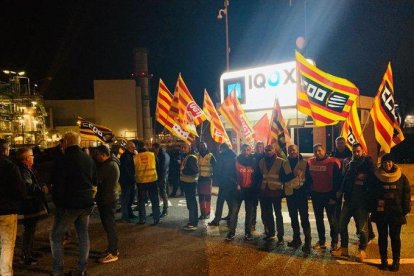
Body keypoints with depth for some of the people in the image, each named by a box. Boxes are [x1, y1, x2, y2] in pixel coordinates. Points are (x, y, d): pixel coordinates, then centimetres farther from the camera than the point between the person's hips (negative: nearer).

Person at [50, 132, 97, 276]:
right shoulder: (89, 159, 6)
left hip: (69, 204, -6)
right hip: (87, 203, 6)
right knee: (83, 234, 13)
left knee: (56, 236, 8)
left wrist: (58, 203, 1)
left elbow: (57, 185, -12)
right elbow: (94, 181, 15)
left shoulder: (63, 160, -14)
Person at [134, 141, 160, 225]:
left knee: (141, 201, 12)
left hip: (141, 181, 0)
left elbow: (134, 168, 4)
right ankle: (156, 218, 9)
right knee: (154, 200, 8)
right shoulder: (152, 154, -4)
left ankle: (142, 219, 15)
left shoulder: (136, 157, -7)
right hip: (152, 180, 0)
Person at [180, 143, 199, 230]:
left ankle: (193, 223, -3)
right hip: (186, 182, 10)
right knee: (190, 202, 17)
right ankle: (192, 221, 27)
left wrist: (184, 170, -18)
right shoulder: (186, 157, 15)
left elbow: (195, 170, -24)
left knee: (191, 203, -7)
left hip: (190, 183, -10)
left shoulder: (191, 157, -15)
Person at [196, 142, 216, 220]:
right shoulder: (197, 156, 7)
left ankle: (207, 213, 9)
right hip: (199, 178, 4)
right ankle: (202, 213, 16)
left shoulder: (210, 156, -4)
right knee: (201, 196, 7)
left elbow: (215, 166, -1)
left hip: (207, 178, -4)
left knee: (207, 196, 1)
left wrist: (213, 175, -7)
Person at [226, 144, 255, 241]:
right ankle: (231, 232, 4)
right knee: (234, 211, -3)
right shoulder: (237, 161, -1)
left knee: (249, 212, 8)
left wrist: (254, 186, 1)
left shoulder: (253, 162, 4)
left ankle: (248, 232, 19)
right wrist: (237, 184, -10)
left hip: (250, 190, 2)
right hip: (239, 189, -2)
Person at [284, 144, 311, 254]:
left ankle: (307, 242, 0)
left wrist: (307, 190, -11)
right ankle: (296, 239, 27)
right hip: (290, 193, 5)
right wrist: (284, 189, 8)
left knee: (304, 218, -5)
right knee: (293, 217, 14)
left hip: (301, 192, -5)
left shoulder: (304, 163, -3)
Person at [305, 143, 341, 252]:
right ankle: (321, 241, 25)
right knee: (318, 219, 13)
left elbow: (337, 181, -12)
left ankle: (334, 243, 16)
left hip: (329, 195, -5)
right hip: (316, 195, 5)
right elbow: (307, 179, 12)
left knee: (332, 220, 4)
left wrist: (334, 196, -13)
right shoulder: (310, 162, 1)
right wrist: (309, 191, 7)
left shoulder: (333, 163, -14)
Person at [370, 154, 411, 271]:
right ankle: (384, 260, 19)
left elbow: (406, 194, 2)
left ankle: (396, 261, 20)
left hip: (396, 212, 0)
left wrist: (406, 209, -4)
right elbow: (372, 194, 1)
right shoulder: (376, 177, -1)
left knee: (395, 237, 8)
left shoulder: (401, 177, 1)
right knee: (382, 236, 8)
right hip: (380, 212, 0)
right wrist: (374, 208, -5)